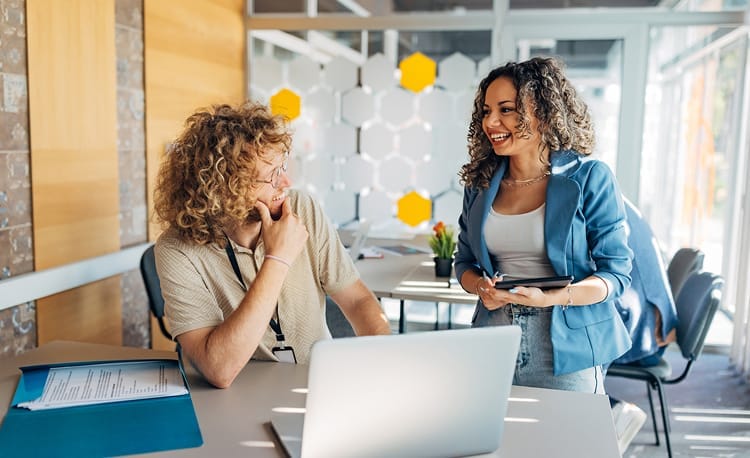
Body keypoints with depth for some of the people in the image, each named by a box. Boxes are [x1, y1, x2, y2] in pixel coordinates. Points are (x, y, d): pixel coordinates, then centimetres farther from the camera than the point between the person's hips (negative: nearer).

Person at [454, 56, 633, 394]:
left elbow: (616, 273, -8)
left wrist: (552, 298, -24)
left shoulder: (589, 178, -7)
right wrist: (481, 287, -10)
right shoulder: (480, 182, 6)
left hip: (565, 352, -3)